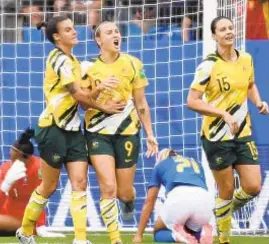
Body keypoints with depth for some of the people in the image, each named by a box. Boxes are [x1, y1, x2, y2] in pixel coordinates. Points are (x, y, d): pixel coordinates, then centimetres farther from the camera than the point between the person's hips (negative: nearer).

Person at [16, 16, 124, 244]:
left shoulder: (73, 61, 14)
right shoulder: (59, 59, -14)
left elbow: (81, 95, 9)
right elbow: (78, 94, -17)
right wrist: (103, 107, -6)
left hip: (72, 129, 8)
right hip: (53, 129, -8)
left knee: (80, 182, -4)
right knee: (49, 186, 2)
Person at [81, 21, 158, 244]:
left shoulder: (133, 64, -1)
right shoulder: (89, 67, -2)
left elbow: (141, 103, 5)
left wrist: (150, 134, 4)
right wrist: (99, 88, -20)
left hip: (127, 132, 1)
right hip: (98, 133, -1)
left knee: (124, 192, 7)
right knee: (108, 188, -14)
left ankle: (129, 200, 46)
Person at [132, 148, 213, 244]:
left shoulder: (160, 165, 31)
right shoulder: (196, 164, 38)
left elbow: (149, 201, 29)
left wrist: (139, 235, 31)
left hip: (179, 197, -3)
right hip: (204, 199, 3)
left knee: (158, 233, 23)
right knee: (194, 230, 32)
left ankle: (177, 234, -12)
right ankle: (203, 232, -5)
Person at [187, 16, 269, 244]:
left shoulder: (246, 59, 3)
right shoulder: (209, 65, -14)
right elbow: (192, 101, -17)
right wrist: (223, 113, -26)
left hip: (243, 134, 5)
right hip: (217, 137, -5)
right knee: (227, 191, 3)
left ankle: (227, 210, 30)